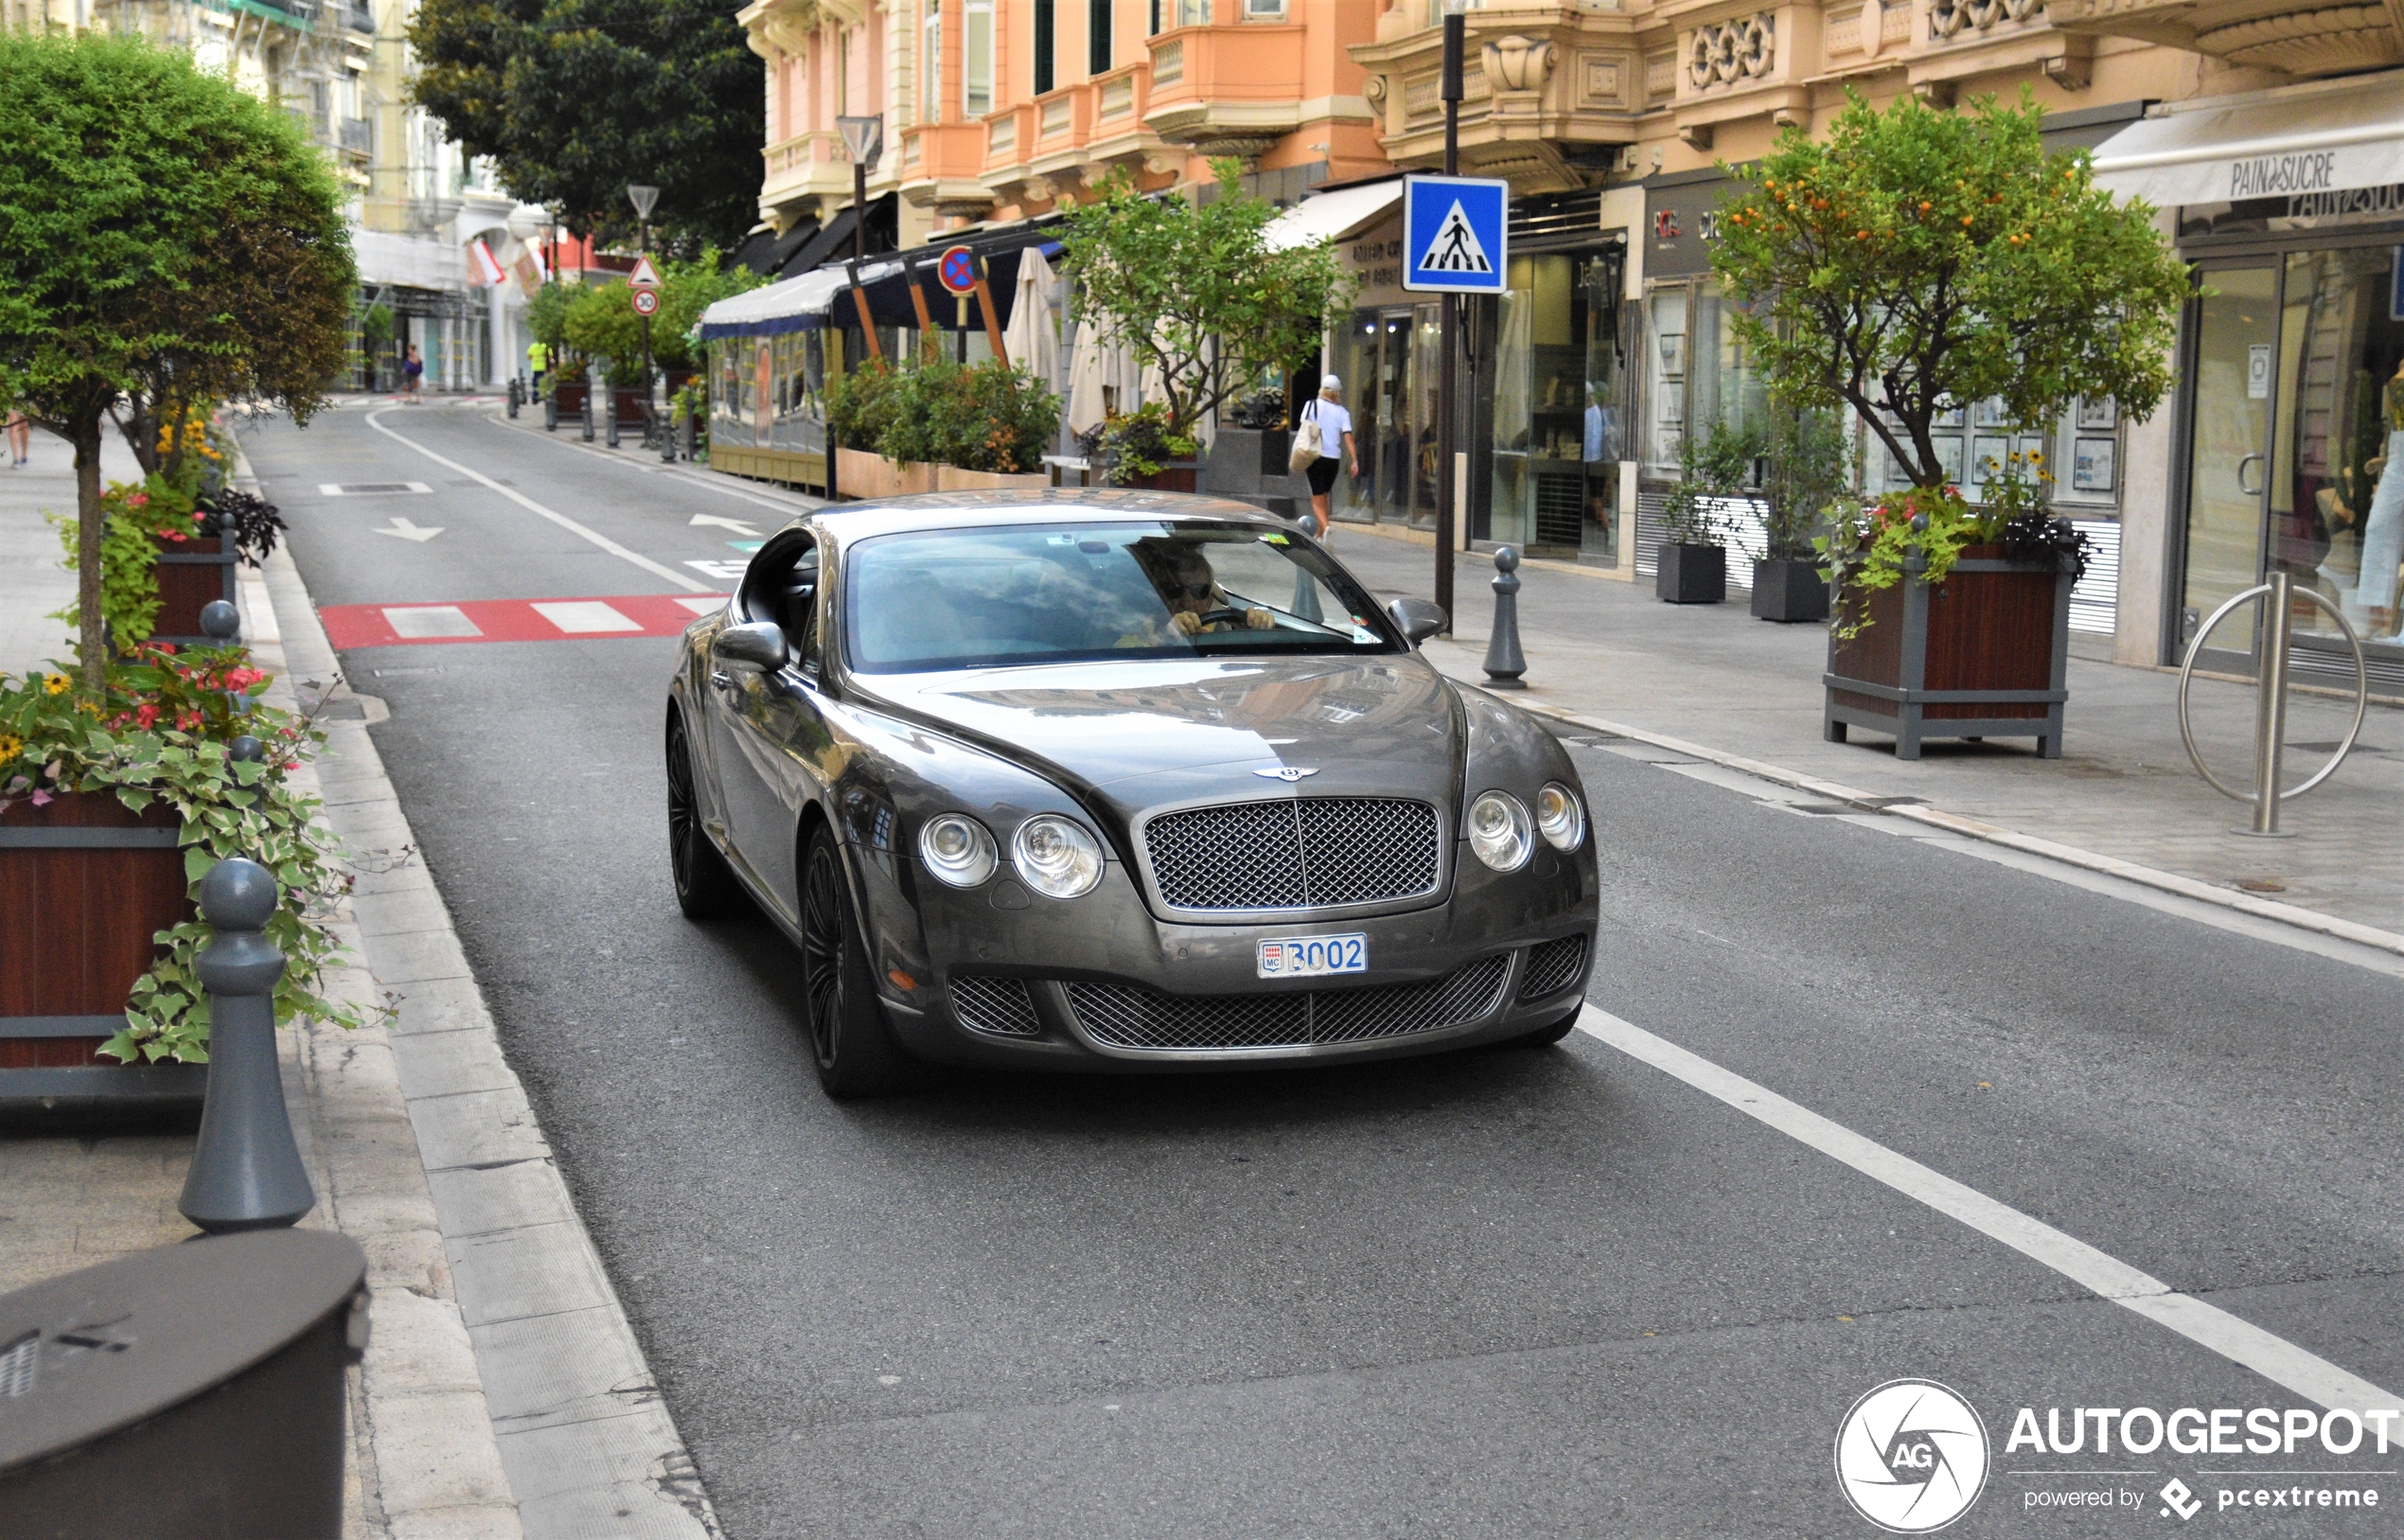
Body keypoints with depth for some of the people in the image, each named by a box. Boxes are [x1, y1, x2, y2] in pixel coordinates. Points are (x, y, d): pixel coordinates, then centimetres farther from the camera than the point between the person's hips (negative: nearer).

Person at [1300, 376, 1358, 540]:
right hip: (1333, 459, 3)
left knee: (1317, 499, -2)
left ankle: (1325, 527, -28)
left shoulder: (1312, 405, 1)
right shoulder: (1342, 412, 5)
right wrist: (1354, 461, -6)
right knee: (1323, 497, 19)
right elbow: (1348, 437, -4)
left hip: (1316, 457, -3)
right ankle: (1320, 536, 24)